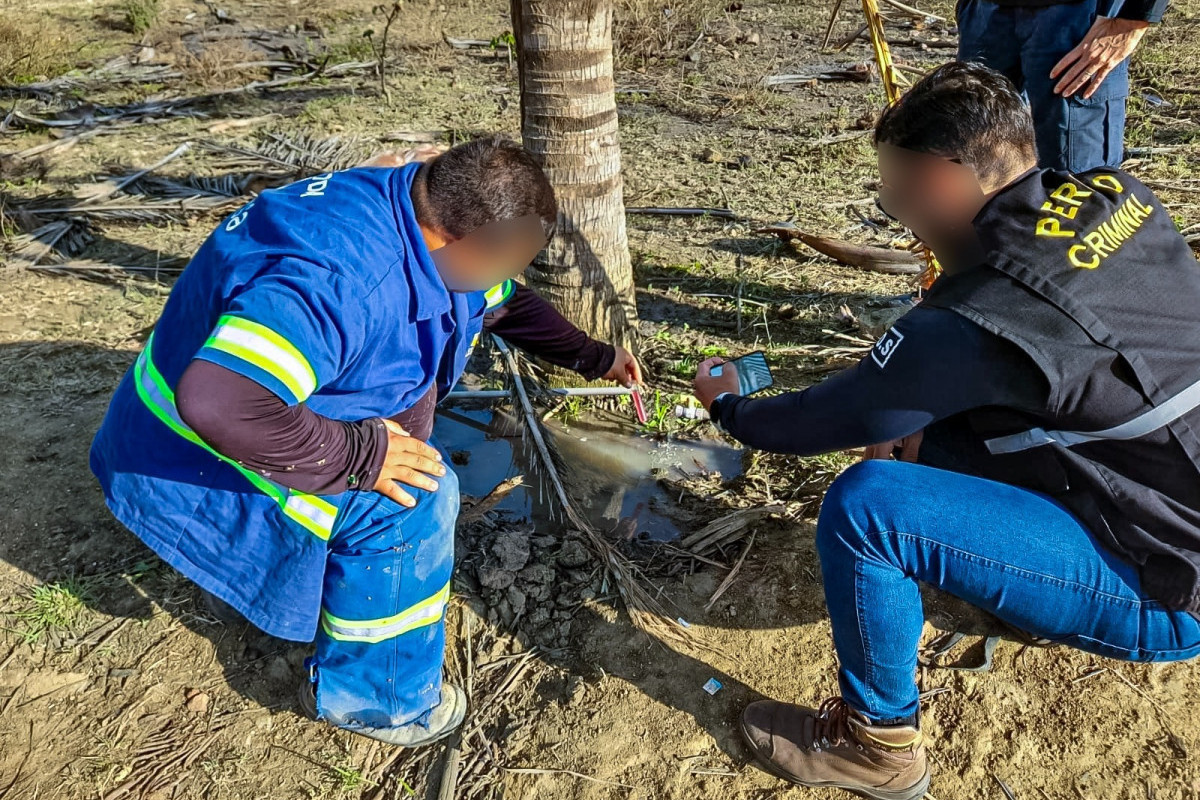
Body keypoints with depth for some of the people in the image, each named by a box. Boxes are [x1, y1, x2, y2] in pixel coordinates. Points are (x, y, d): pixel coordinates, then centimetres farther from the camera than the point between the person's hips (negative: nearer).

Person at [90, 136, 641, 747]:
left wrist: (595, 358, 15)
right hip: (194, 459, -9)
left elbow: (506, 301, 10)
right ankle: (372, 699, 5)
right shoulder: (335, 278, -38)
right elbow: (218, 402, -45)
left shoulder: (430, 217, -7)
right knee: (414, 500, -19)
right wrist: (358, 454, -34)